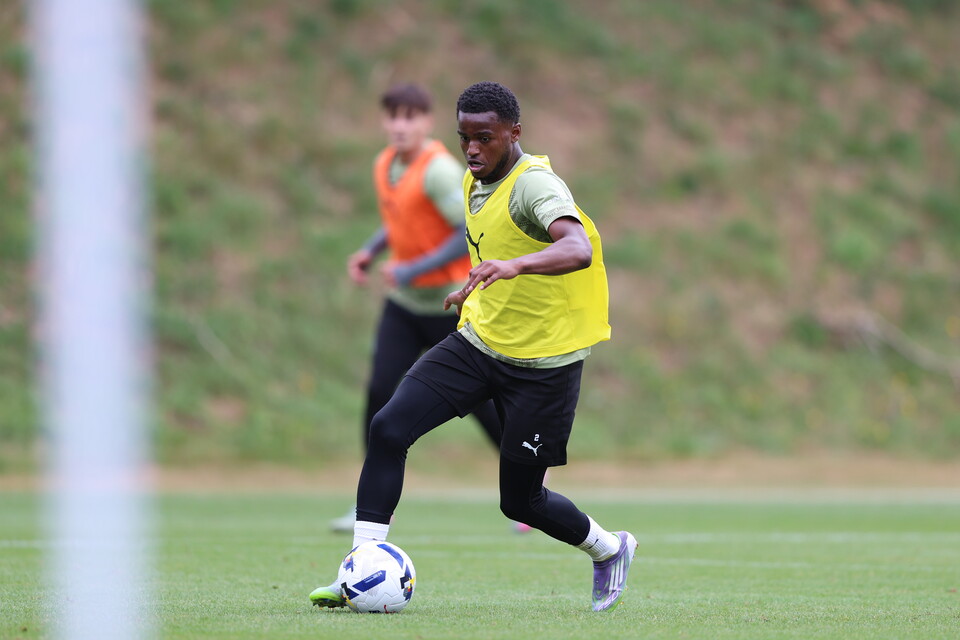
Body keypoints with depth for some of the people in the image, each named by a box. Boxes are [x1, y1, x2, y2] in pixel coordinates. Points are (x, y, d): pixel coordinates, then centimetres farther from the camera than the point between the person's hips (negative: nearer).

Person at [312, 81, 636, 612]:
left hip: (543, 363, -7)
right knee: (388, 428, -13)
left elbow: (579, 250, -41)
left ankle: (609, 549, 34)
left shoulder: (535, 184, -21)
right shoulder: (475, 182, 5)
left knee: (520, 500, 3)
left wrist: (515, 266, -56)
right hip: (479, 342, 7)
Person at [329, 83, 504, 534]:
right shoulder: (385, 165, 4)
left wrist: (413, 270, -24)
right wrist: (371, 250, 5)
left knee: (479, 400, 2)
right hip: (403, 305, 7)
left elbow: (473, 234, -24)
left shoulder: (439, 171, -21)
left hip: (449, 305, -7)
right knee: (380, 392, -7)